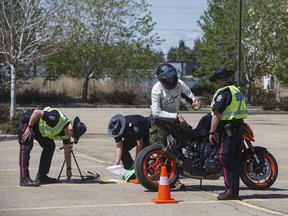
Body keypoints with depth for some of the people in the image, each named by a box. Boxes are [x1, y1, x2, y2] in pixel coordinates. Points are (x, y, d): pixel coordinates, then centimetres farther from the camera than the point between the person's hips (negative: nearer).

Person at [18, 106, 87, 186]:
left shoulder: (65, 134, -7)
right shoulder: (57, 120, -35)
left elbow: (67, 151, 6)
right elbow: (36, 112, -32)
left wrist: (69, 169, 11)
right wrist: (29, 128, -25)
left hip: (39, 128, 9)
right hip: (28, 121, -9)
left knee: (50, 146, 3)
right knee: (26, 148, -15)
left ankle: (41, 177, 6)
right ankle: (24, 179, -17)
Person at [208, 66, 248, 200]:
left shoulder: (223, 92, -12)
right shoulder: (237, 90, 17)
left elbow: (217, 114, -16)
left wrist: (212, 132, -13)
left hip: (227, 130, -9)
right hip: (239, 128, 9)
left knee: (225, 159, -8)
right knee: (235, 160, 12)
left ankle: (231, 190, -10)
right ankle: (235, 190, 16)